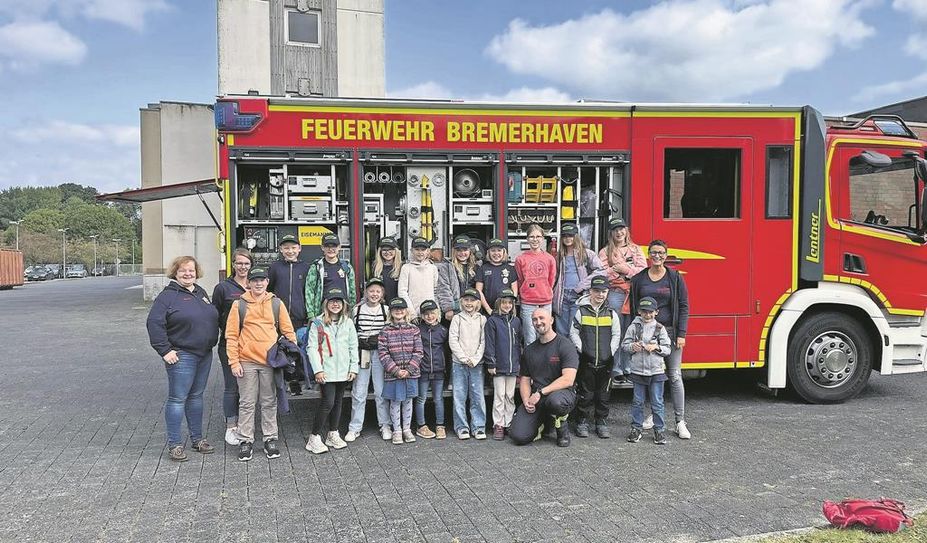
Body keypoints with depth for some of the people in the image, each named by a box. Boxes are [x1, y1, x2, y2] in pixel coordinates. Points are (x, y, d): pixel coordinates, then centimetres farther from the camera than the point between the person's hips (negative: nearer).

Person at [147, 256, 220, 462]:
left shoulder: (201, 292, 14)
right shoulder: (168, 295, -8)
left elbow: (213, 318, 24)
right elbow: (154, 323, -14)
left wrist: (212, 343, 16)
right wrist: (165, 350, -17)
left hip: (205, 354, 7)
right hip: (182, 355, -7)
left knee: (196, 396, 15)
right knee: (178, 398, -3)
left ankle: (197, 438, 24)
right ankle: (174, 444, 5)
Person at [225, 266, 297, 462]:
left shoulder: (276, 303, 6)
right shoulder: (239, 304, 2)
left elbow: (288, 331, 9)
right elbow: (231, 335, 1)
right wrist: (234, 362, -5)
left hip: (271, 361, 1)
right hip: (247, 362, -1)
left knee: (270, 402, 9)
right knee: (247, 403, 5)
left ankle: (270, 439, 18)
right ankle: (245, 441, 15)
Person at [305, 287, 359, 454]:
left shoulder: (348, 323, 8)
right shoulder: (318, 323, -3)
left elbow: (353, 347, 10)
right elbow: (312, 347, -7)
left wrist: (353, 368, 4)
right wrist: (318, 370, -13)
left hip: (343, 371, 4)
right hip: (326, 371, -4)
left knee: (338, 402, 12)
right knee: (328, 402, -10)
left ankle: (333, 434, 26)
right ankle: (314, 438, -1)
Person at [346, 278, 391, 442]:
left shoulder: (386, 310, 4)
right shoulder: (357, 310, 3)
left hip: (380, 353, 0)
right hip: (361, 353, 0)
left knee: (382, 391, 3)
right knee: (358, 392, 2)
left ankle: (385, 425, 15)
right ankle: (354, 428, 10)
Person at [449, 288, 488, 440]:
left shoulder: (482, 319, 6)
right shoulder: (457, 318, 4)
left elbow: (483, 342, 1)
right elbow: (453, 340, -2)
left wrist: (475, 359, -9)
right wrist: (464, 358, -9)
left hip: (476, 363, 0)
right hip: (459, 363, 0)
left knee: (478, 396, -1)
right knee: (459, 396, 0)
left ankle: (478, 426, 7)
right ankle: (461, 427, 8)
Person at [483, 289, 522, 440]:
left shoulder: (516, 321, 10)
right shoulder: (492, 321, -4)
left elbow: (518, 344, 15)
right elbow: (489, 344, -6)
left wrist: (519, 364, 13)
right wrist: (490, 363, -10)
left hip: (513, 367, 4)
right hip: (498, 367, -4)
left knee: (510, 396, 10)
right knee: (499, 396, 0)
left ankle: (509, 423, 18)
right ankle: (498, 425, 6)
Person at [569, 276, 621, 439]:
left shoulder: (611, 313, 5)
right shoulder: (582, 311, 1)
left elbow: (616, 335, 7)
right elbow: (574, 332, 2)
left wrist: (611, 353, -3)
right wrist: (581, 350, -6)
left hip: (605, 362, 2)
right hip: (586, 361, -2)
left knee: (603, 394, 8)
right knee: (585, 393, 3)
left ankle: (602, 423, 18)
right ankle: (582, 422, 13)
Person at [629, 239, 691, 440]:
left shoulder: (675, 278, 1)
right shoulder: (639, 279, 6)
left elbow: (683, 307, -1)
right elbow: (634, 308, 9)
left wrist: (681, 335, -8)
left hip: (669, 332, -2)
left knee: (675, 376, -3)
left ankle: (680, 422, 0)